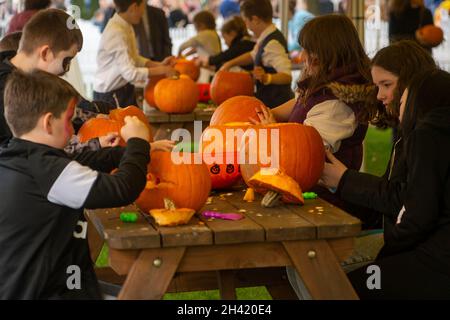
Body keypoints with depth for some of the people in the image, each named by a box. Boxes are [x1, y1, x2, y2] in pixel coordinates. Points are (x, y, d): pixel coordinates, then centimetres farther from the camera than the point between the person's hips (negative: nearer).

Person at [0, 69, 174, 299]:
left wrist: (137, 149, 11)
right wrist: (137, 143, -7)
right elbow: (123, 190, -25)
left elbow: (79, 165, 15)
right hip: (44, 293, -9)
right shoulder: (43, 169, -23)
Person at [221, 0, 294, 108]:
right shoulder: (266, 38, 9)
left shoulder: (272, 44, -22)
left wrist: (266, 78, -46)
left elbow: (287, 76, -30)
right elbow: (253, 55, 30)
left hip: (274, 103, -9)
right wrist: (230, 63, 21)